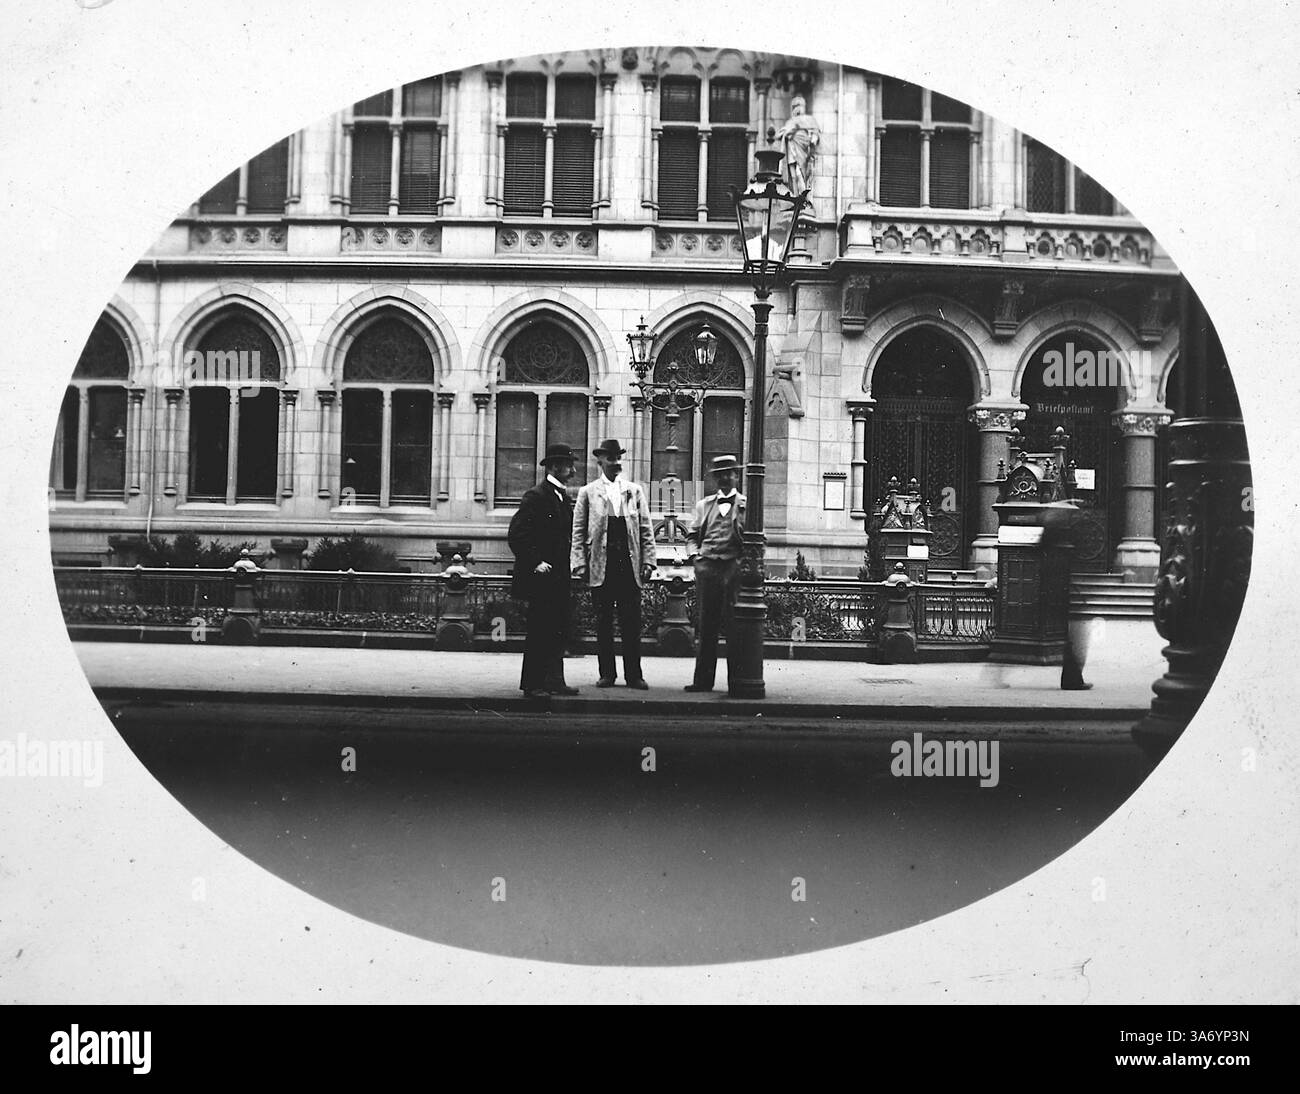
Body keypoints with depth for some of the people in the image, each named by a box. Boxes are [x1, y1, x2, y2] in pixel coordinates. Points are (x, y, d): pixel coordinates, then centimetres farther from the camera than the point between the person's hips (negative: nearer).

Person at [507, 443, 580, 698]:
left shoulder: (564, 497, 15)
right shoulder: (535, 496, -11)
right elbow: (516, 536, -16)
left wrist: (570, 564, 12)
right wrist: (535, 562, -18)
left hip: (559, 576, 8)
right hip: (541, 575, -8)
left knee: (559, 629, 8)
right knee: (539, 630, -4)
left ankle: (554, 681, 13)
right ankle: (532, 684, 3)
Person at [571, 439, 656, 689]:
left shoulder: (635, 491, 11)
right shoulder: (588, 492, 7)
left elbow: (646, 530, 9)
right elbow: (578, 532, 5)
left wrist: (648, 561, 0)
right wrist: (580, 563, -4)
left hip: (630, 566, 1)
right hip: (601, 567, -1)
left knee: (632, 624, 1)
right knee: (603, 624, 4)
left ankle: (634, 675, 6)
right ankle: (606, 674, 11)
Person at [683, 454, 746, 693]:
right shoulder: (703, 505, 18)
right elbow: (692, 536, 19)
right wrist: (694, 554, 1)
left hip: (734, 567, -3)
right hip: (706, 568, 3)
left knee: (734, 627, -3)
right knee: (706, 626, 4)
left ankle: (736, 680, 3)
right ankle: (703, 680, 7)